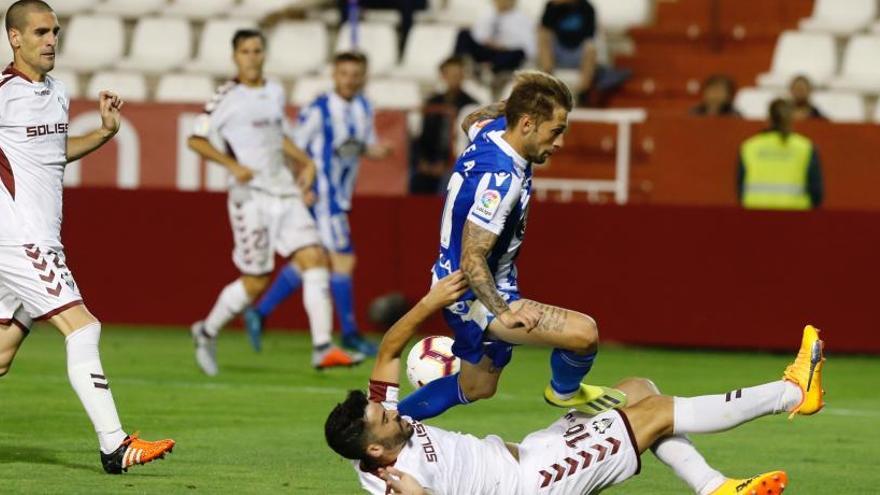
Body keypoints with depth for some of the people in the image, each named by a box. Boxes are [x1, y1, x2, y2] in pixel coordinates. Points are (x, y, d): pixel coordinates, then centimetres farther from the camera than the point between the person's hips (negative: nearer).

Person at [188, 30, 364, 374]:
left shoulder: (275, 93, 14)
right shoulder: (228, 97, -5)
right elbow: (196, 140, -5)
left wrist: (305, 162, 19)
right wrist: (232, 165, -17)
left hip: (284, 192, 6)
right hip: (250, 195, -6)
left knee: (315, 259, -10)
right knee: (256, 281, -3)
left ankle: (322, 348, -14)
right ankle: (207, 332, 21)